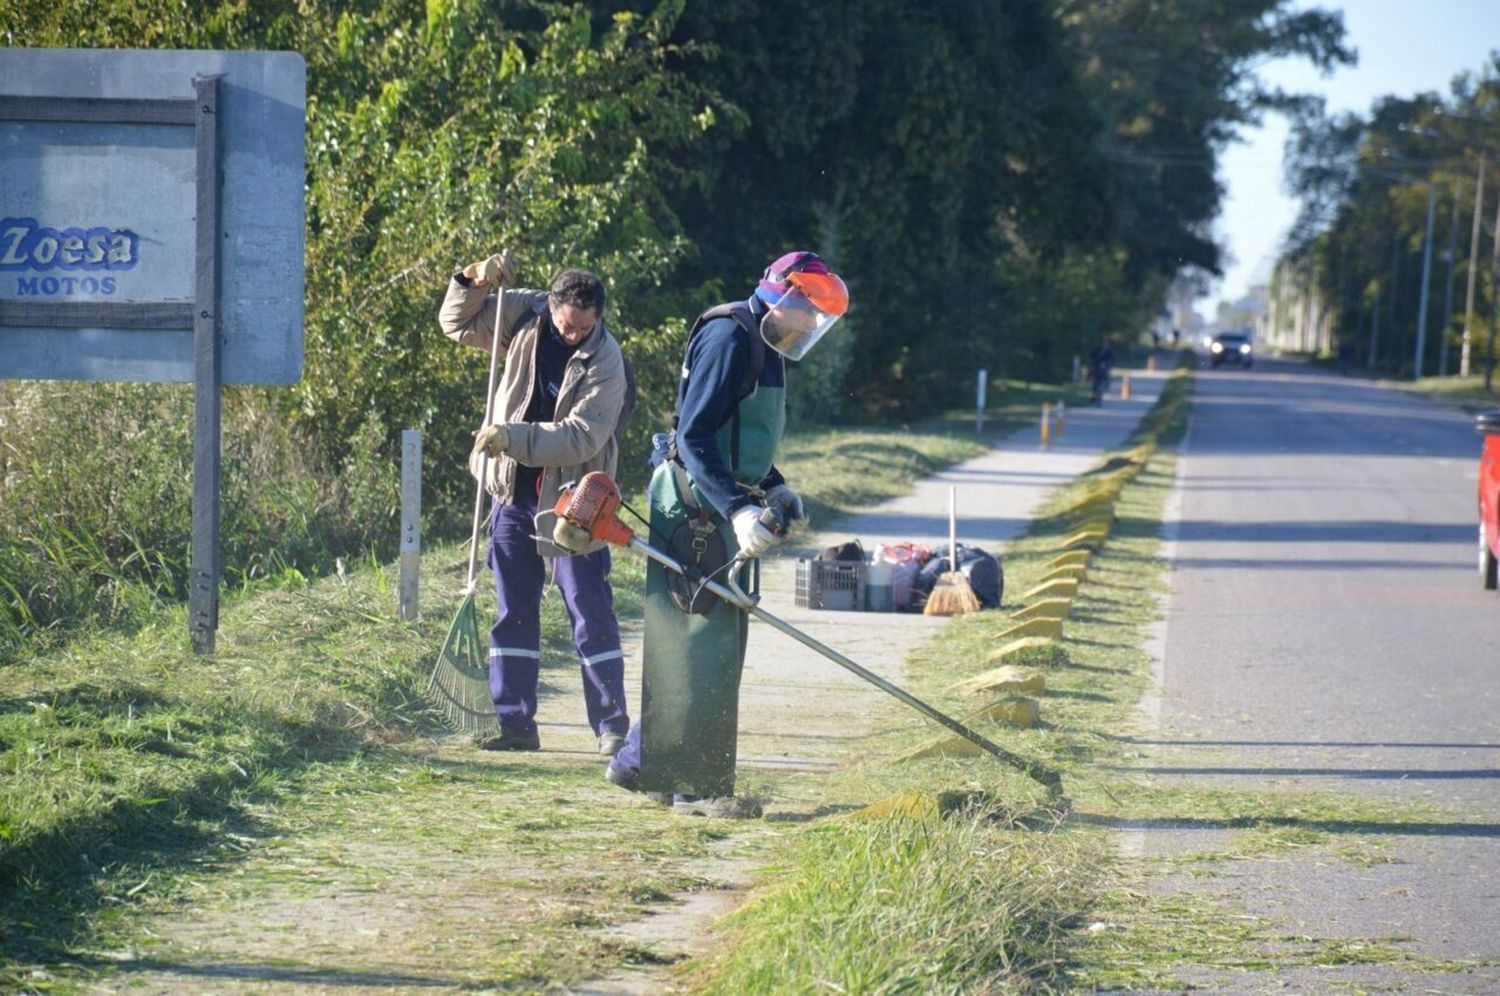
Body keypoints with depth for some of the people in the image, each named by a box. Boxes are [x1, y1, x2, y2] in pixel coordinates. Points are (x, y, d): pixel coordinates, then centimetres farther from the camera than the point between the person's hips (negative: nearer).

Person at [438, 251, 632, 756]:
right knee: (514, 614, 8)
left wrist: (514, 438, -29)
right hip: (513, 492, 5)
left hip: (571, 500, -5)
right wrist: (476, 280, -8)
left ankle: (612, 726, 0)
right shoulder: (525, 316, -2)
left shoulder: (606, 362, -16)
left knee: (591, 614, -4)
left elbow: (581, 438, -24)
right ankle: (515, 724, 13)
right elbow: (457, 324, 9)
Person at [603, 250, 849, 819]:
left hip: (719, 510, 10)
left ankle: (638, 761, 21)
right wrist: (738, 508, -30)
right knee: (704, 642, -9)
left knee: (718, 640, 13)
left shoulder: (761, 345, 18)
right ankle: (697, 787, -6)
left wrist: (773, 488, 16)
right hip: (695, 509, -10)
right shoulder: (729, 336, -16)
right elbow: (694, 437, -23)